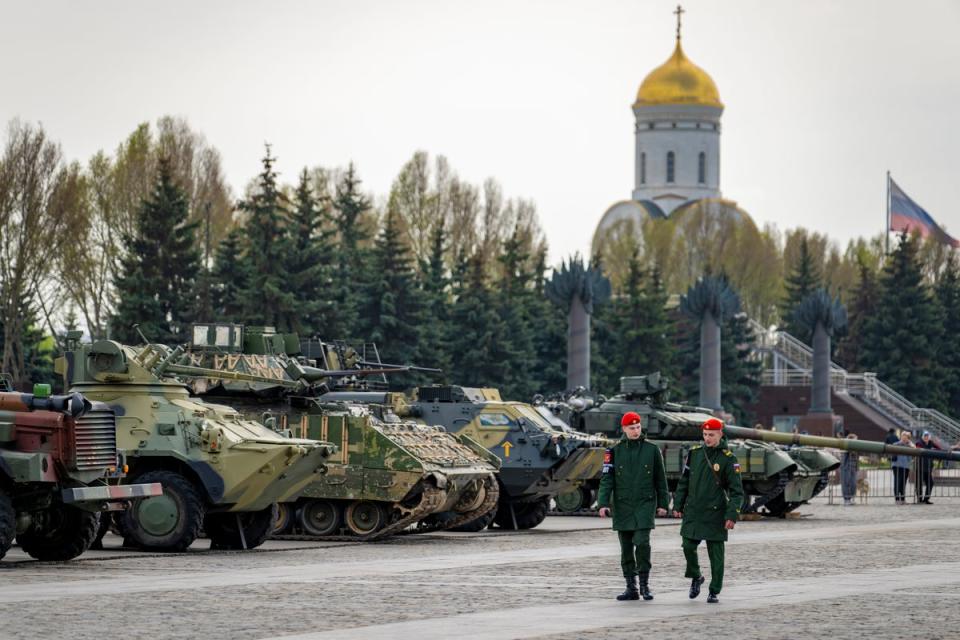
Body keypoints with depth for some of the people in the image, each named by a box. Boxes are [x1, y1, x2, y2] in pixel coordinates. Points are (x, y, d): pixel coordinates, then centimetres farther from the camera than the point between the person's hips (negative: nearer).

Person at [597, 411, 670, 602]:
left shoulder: (652, 450, 4)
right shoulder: (614, 452, 4)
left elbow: (660, 479, 9)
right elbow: (606, 479, 0)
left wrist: (663, 504, 7)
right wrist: (603, 503, -10)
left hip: (645, 504, -2)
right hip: (622, 506, 2)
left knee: (642, 542, -17)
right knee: (626, 549, 5)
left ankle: (644, 583, -5)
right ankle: (631, 588, 12)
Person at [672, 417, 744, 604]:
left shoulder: (728, 459, -5)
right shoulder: (695, 453, 7)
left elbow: (737, 490, -6)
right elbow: (684, 481, 15)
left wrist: (732, 515, -14)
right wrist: (678, 505, 11)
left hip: (715, 514, -3)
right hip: (693, 511, 4)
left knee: (716, 553, 0)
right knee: (688, 547, 0)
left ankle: (714, 592, 8)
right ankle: (696, 577, 26)